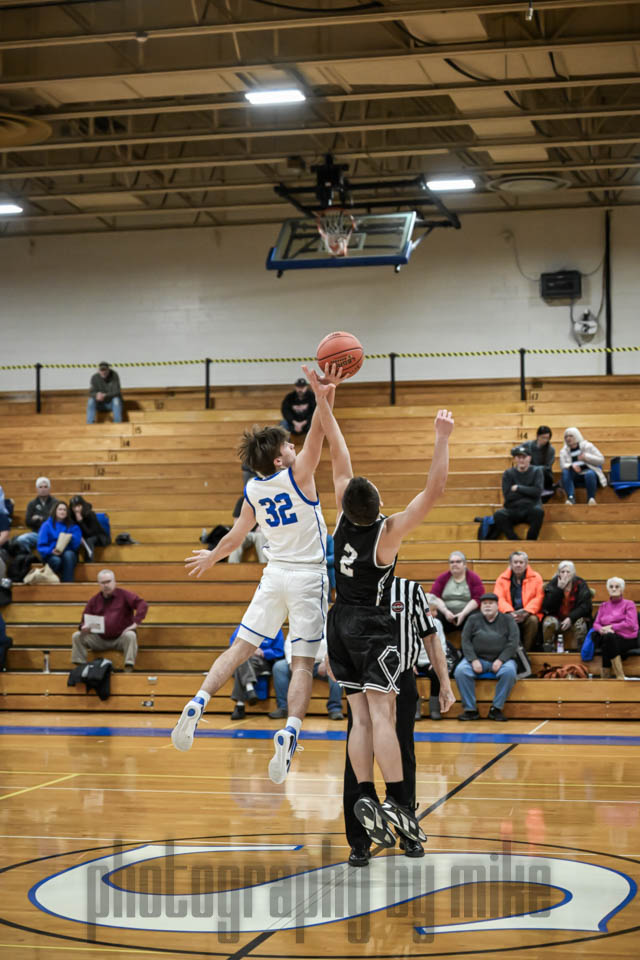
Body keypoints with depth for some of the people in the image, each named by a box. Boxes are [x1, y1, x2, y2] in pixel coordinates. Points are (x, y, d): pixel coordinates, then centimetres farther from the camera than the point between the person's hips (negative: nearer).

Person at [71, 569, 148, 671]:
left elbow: (143, 604, -13)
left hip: (120, 638, -4)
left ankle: (128, 669, -37)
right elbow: (84, 620, 12)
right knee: (77, 636, -12)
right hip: (100, 640, 4)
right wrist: (84, 627, -14)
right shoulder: (94, 600, 9)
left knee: (130, 636, -36)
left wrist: (135, 622, -24)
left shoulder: (123, 595, -2)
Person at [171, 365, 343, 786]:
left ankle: (199, 703, -9)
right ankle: (289, 732, -20)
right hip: (308, 577, -4)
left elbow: (235, 537, 13)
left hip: (275, 574, 4)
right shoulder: (298, 475, -10)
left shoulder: (253, 490, 4)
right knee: (303, 663, -4)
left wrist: (211, 557, 31)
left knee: (240, 648, 8)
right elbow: (318, 432, -17)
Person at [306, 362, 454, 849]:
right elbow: (434, 490, -21)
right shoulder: (389, 532, -18)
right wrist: (443, 439, -18)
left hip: (340, 624, 5)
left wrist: (324, 405, 3)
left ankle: (366, 796, -6)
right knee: (382, 714, -14)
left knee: (361, 717, 4)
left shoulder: (344, 518, -6)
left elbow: (341, 459, 0)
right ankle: (397, 802, -20)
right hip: (373, 627, -5)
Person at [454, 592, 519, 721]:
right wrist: (473, 660, -11)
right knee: (460, 671, -28)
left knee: (509, 671, -34)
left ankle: (496, 708, -22)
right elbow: (466, 641, 4)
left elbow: (513, 642, 0)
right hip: (477, 658, 1)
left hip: (501, 659, -1)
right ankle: (470, 709, -21)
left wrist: (501, 660, -13)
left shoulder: (507, 620, 9)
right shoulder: (473, 619, 12)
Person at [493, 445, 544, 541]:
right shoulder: (508, 473, 8)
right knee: (498, 515, -31)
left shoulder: (536, 471, 7)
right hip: (513, 510, 1)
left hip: (531, 509, -1)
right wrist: (528, 491, -6)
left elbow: (537, 492, -9)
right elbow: (507, 496, -5)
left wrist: (518, 488, -8)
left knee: (538, 511, -36)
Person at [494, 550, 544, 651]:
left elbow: (539, 598, -4)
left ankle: (526, 650, -22)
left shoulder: (535, 577, 7)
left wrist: (526, 612, -19)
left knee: (533, 620, -33)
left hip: (528, 615, 0)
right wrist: (510, 612, -21)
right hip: (509, 614, 0)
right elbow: (499, 598, -3)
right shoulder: (502, 578, 10)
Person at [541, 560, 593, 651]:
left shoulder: (581, 584, -2)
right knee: (549, 622, -31)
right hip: (556, 618, 0)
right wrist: (559, 589, -20)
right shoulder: (553, 584, -1)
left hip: (575, 618, 0)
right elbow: (547, 607, -12)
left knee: (580, 624, -33)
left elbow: (585, 606, -9)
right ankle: (547, 650, -24)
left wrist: (571, 618, -25)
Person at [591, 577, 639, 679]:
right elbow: (596, 624, 12)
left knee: (609, 637, -37)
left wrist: (611, 627, -10)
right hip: (607, 638, 4)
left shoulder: (629, 604, 9)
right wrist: (602, 629, -11)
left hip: (626, 639, -4)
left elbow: (630, 624, -5)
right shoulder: (603, 606, 22)